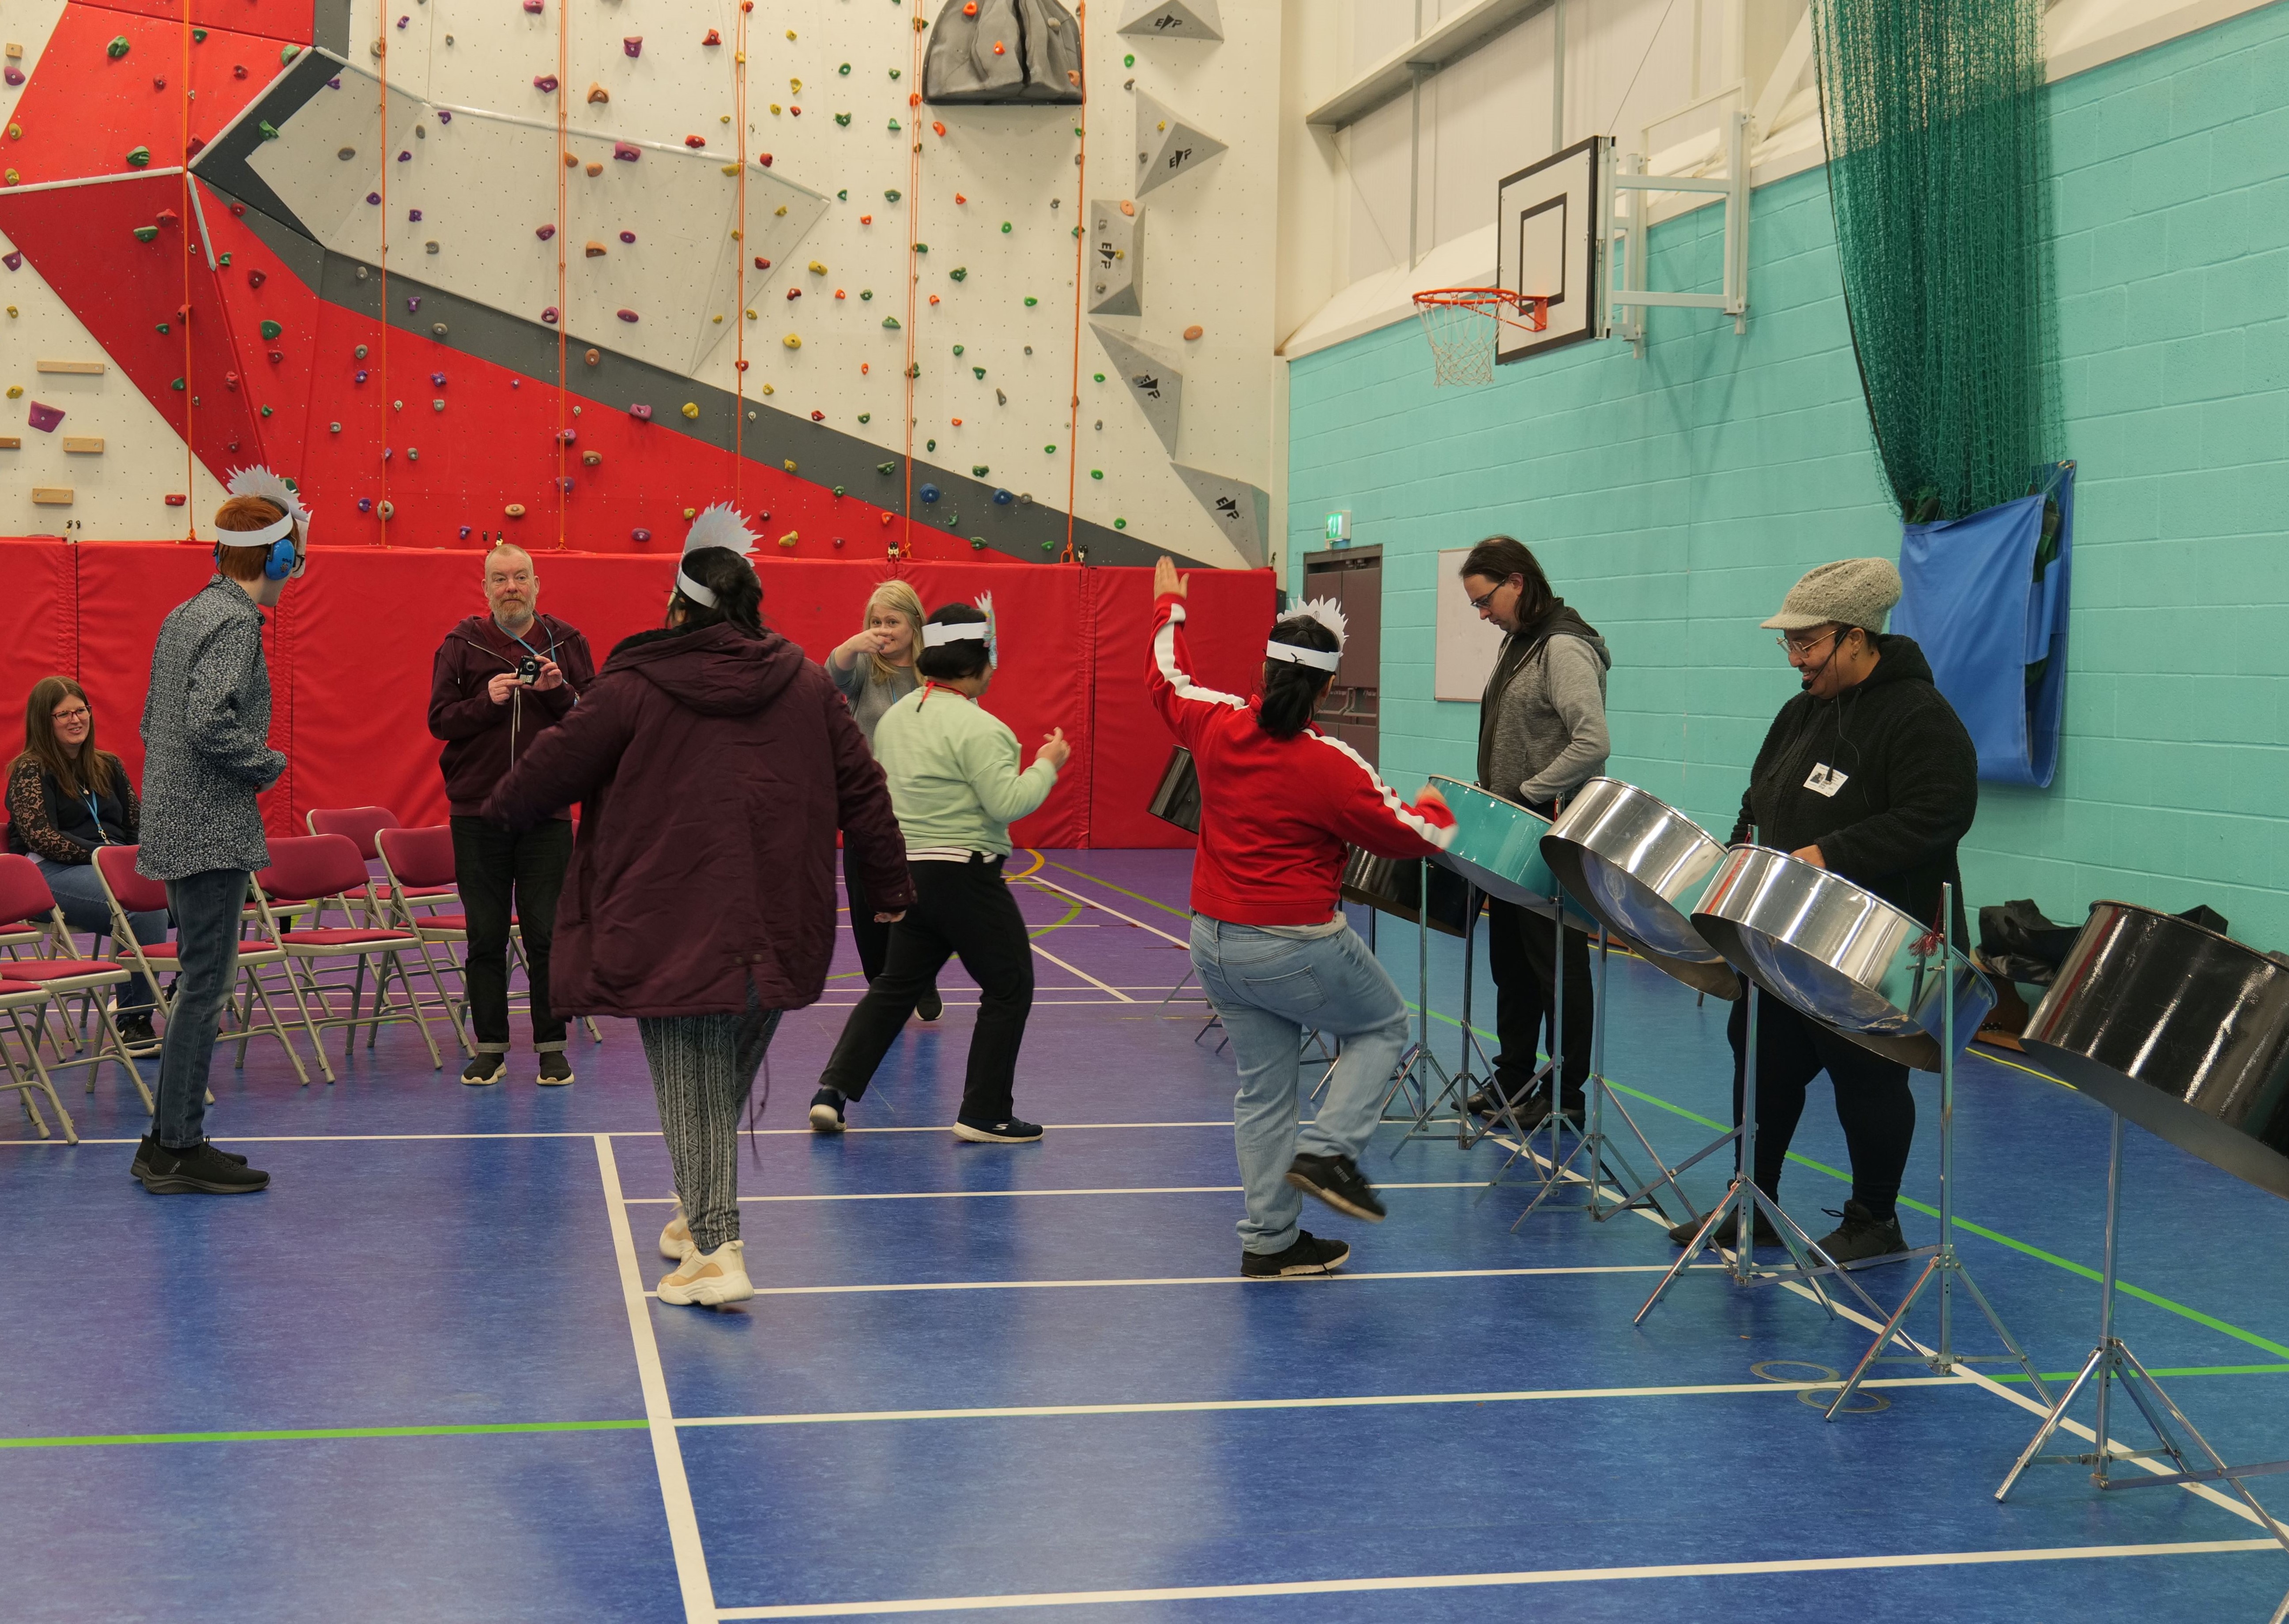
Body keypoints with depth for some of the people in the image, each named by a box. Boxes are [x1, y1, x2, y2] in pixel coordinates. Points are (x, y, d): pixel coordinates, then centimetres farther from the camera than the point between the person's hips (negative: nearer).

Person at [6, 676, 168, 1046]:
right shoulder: (30, 771, 1)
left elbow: (139, 822, 18)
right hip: (53, 874, -6)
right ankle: (133, 1020, -26)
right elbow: (42, 839, -10)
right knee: (143, 907, -35)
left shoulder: (108, 766, 20)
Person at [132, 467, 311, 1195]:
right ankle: (179, 1150, 0)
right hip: (212, 831, -10)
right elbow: (209, 722, -26)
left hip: (176, 827, 10)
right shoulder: (236, 622, -14)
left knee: (198, 982, 15)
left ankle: (168, 1140, 21)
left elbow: (153, 721, 21)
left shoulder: (186, 614, 15)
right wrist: (268, 764, -11)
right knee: (205, 985, -4)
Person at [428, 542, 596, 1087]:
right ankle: (490, 1047, 14)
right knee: (485, 935, 5)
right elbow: (438, 719, -1)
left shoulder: (566, 643, 6)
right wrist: (488, 700, -16)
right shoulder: (462, 645, 4)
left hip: (546, 811, 0)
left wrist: (558, 691, -16)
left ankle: (552, 1046, 10)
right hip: (477, 810, 0)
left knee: (546, 934, 0)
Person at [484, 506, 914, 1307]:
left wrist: (500, 807, 26)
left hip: (674, 930, -4)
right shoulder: (808, 684, 7)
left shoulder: (634, 687, -4)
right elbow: (861, 790, 12)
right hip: (778, 931, 4)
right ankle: (699, 1214, 33)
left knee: (694, 1090, 0)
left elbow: (554, 766, 5)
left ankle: (715, 1252, -7)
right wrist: (889, 884, 23)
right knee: (727, 1081, 19)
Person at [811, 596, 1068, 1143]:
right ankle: (984, 1114, 7)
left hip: (907, 870, 8)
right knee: (1009, 987, 5)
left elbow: (885, 786, 17)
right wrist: (1047, 765, -7)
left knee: (895, 986, 17)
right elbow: (1006, 803, -20)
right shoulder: (976, 727, -17)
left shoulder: (895, 715, 10)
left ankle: (833, 1089, 8)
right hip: (965, 876, -8)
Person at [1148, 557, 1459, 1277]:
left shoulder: (1217, 727, -2)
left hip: (1214, 941, 6)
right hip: (1294, 946, -6)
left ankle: (1270, 1240, 17)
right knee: (1383, 1025, 18)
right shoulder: (1330, 766, -16)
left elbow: (1167, 680, 19)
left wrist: (1168, 611, 35)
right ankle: (1327, 1151, 2)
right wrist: (1435, 810, 17)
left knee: (1263, 1090, 14)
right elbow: (1408, 835, -5)